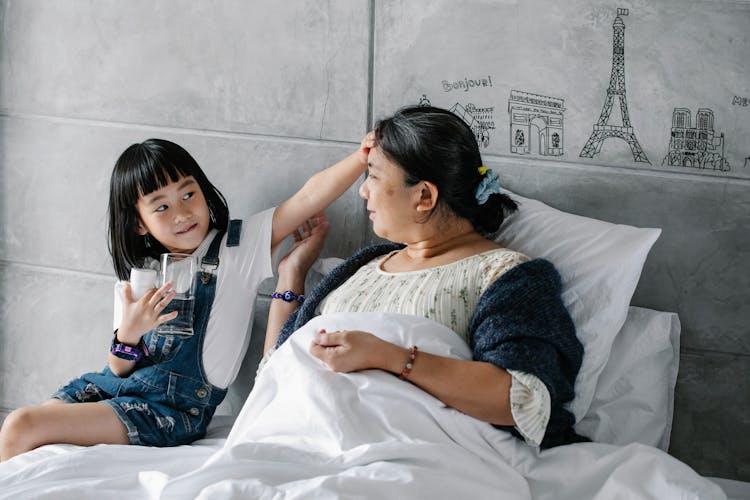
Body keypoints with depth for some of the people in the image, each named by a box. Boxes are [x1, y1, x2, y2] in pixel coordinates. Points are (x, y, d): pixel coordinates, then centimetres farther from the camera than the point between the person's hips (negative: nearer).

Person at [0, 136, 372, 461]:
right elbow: (120, 370, 8)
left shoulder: (238, 248, -1)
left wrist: (362, 157, -30)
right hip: (114, 386, 5)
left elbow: (309, 196, -14)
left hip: (174, 408, -5)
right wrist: (128, 334, -15)